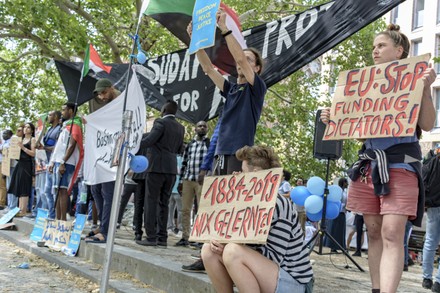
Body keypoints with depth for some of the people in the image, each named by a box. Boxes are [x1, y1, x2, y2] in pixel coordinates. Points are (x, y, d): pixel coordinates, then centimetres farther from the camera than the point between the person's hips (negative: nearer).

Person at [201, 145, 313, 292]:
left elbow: (274, 256, -23)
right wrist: (219, 240, -14)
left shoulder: (279, 205, -19)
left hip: (291, 281, -8)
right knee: (209, 250, -3)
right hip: (266, 271, 8)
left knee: (233, 252, -30)